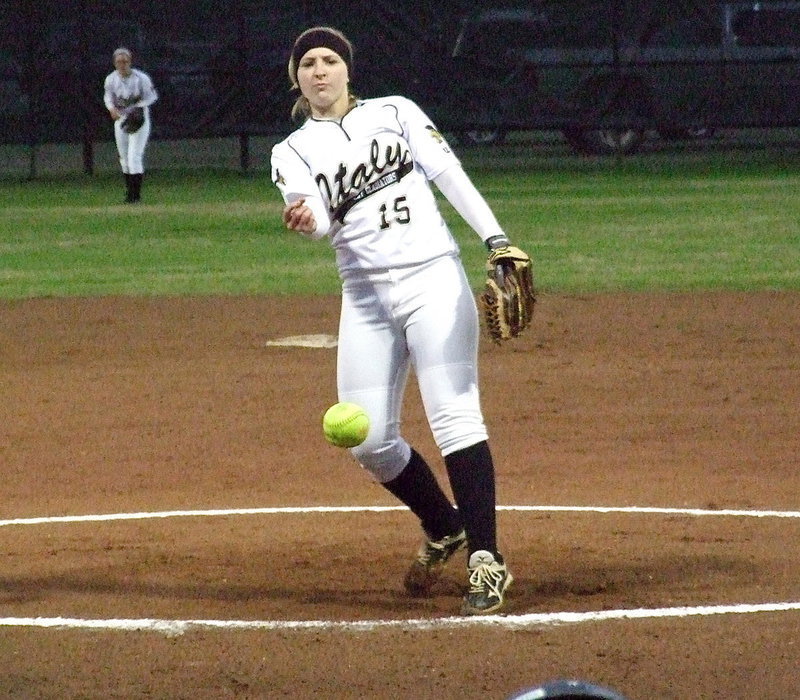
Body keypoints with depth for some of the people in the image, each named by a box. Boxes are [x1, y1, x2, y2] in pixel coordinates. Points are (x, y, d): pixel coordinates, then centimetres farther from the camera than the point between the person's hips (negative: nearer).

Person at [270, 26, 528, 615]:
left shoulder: (395, 112, 9)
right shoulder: (293, 152, 9)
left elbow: (450, 175, 2)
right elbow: (317, 219, -9)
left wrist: (497, 240, -10)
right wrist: (304, 221, -33)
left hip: (434, 279, -3)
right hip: (366, 296, 3)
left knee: (454, 417, -15)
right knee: (369, 440, -1)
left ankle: (486, 559, -17)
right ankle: (444, 527, 25)